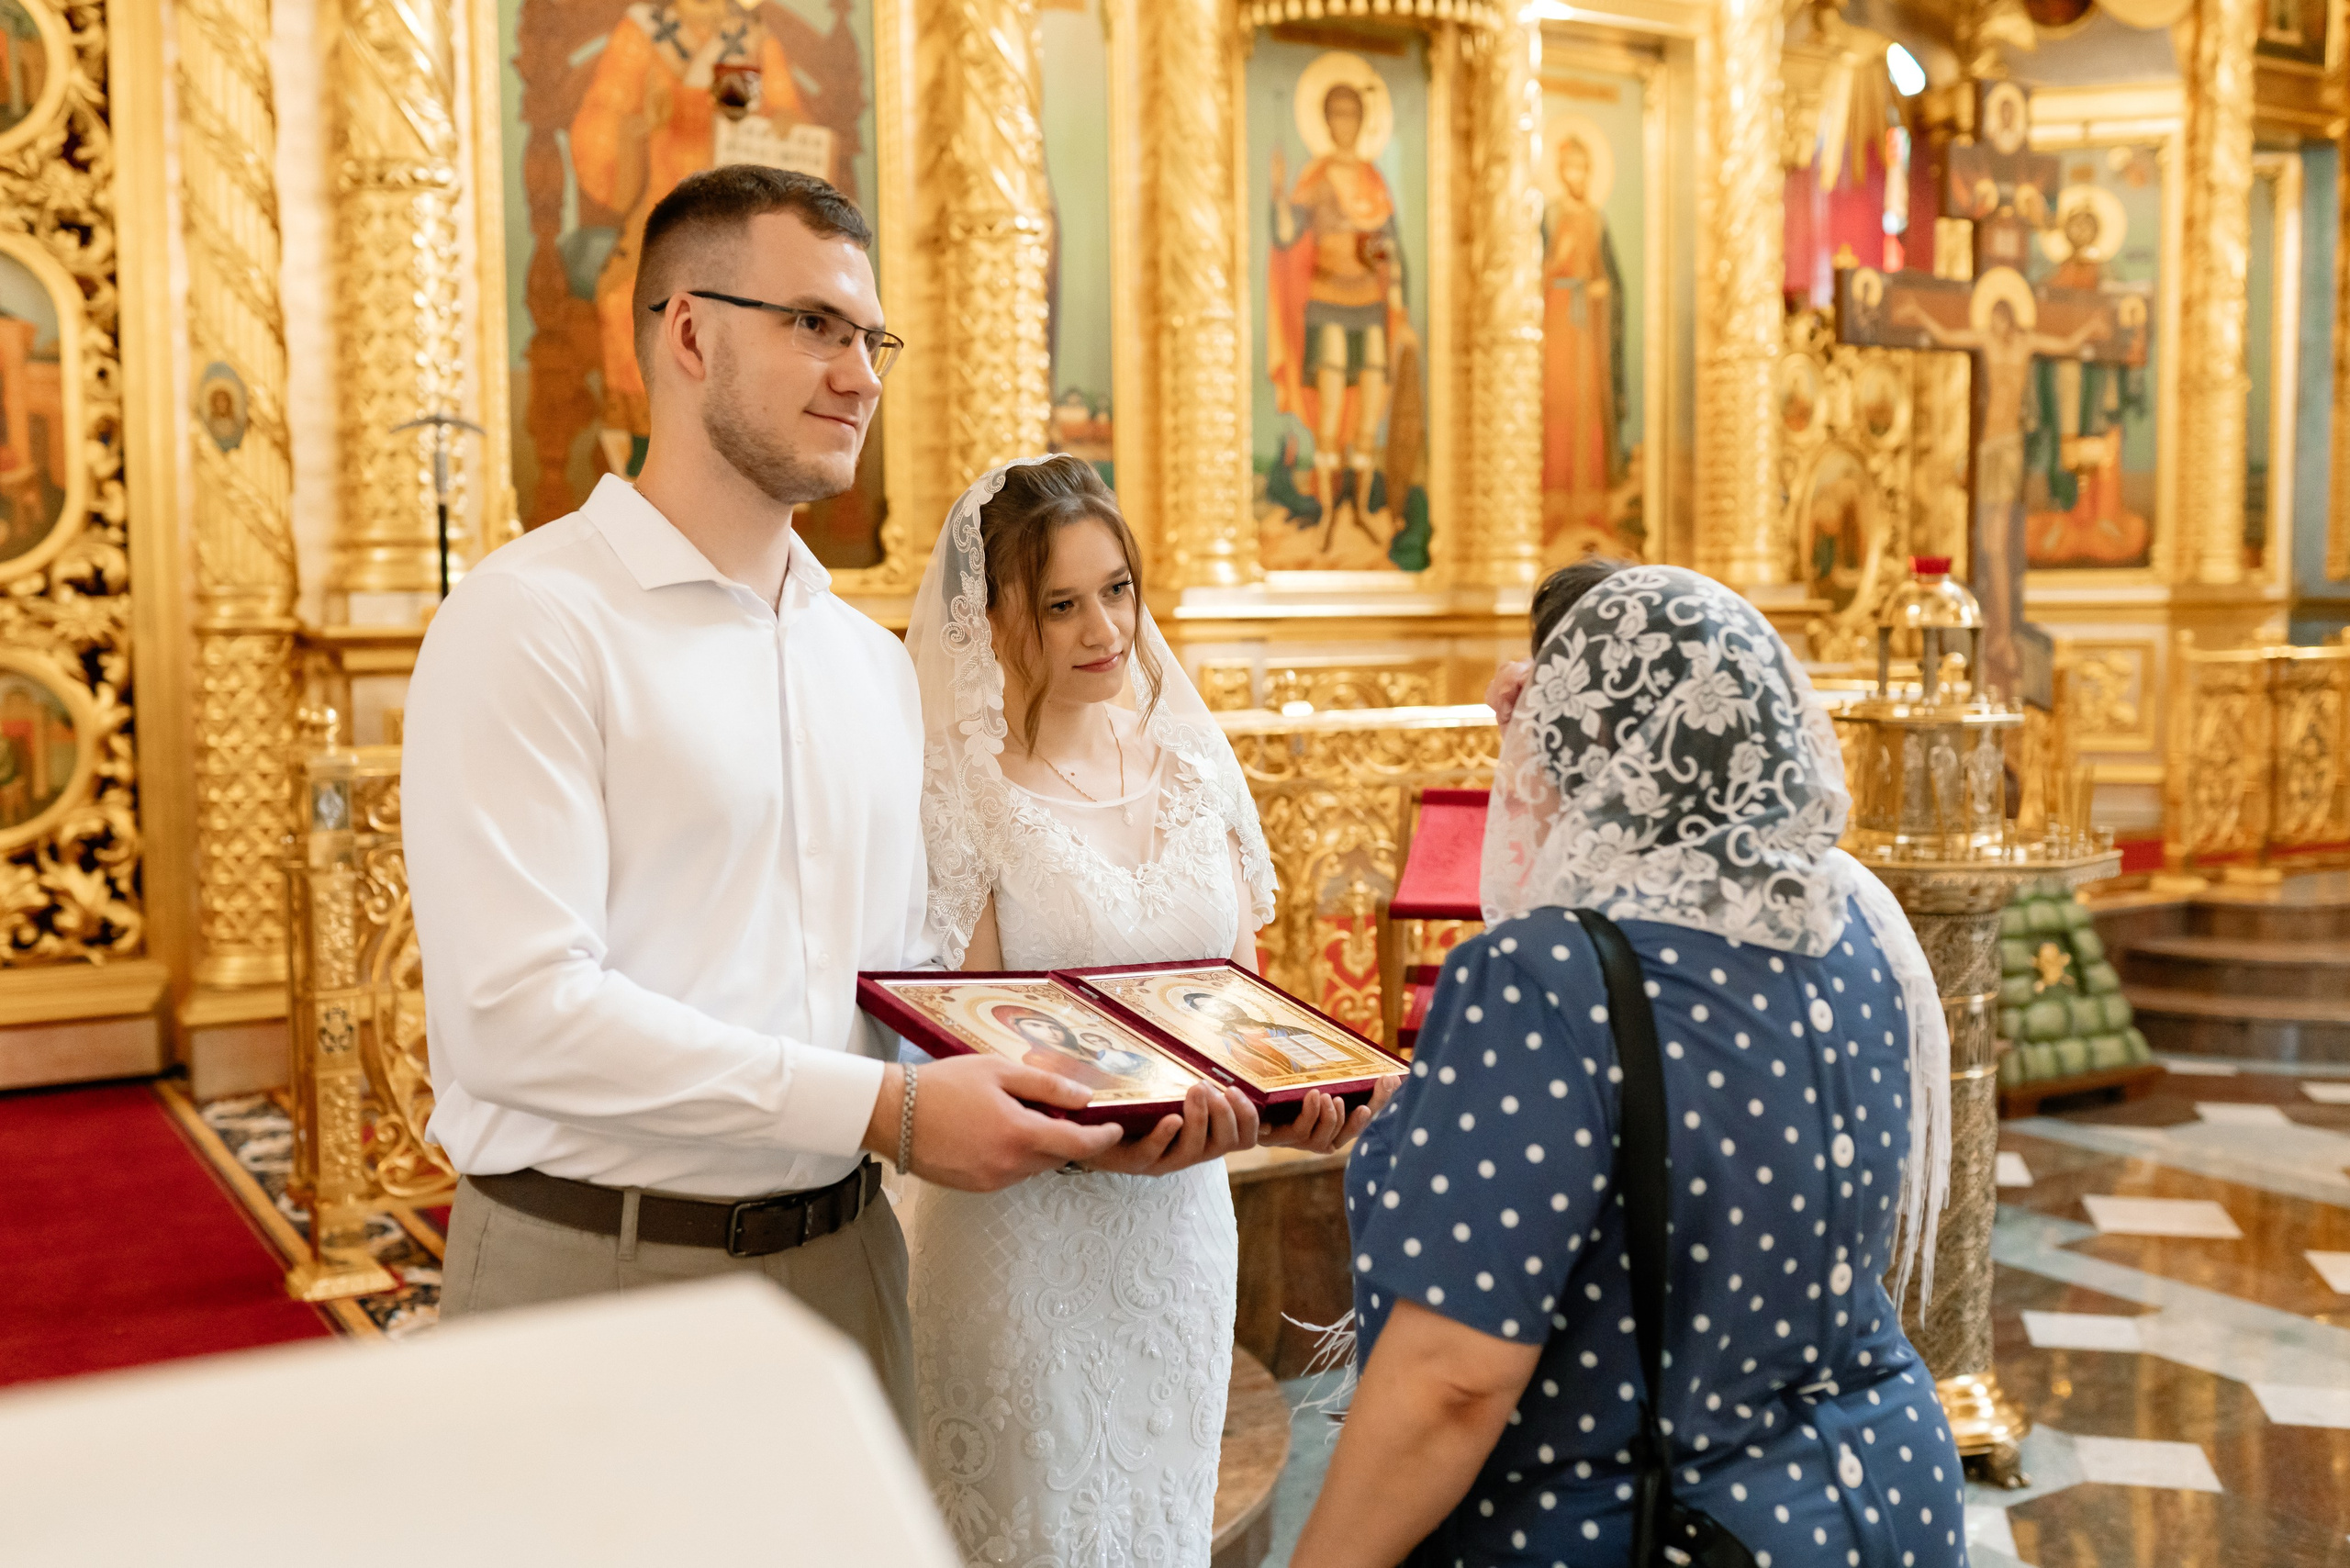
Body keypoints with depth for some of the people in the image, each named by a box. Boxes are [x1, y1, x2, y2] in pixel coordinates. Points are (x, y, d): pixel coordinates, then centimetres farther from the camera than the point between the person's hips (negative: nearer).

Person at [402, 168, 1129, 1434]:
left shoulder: (875, 663, 12)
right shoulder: (528, 623, -11)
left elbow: (902, 972, 12)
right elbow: (516, 1011, -21)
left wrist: (1095, 1095, -6)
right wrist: (887, 1111, -21)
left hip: (841, 1262, 6)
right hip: (596, 1275, -6)